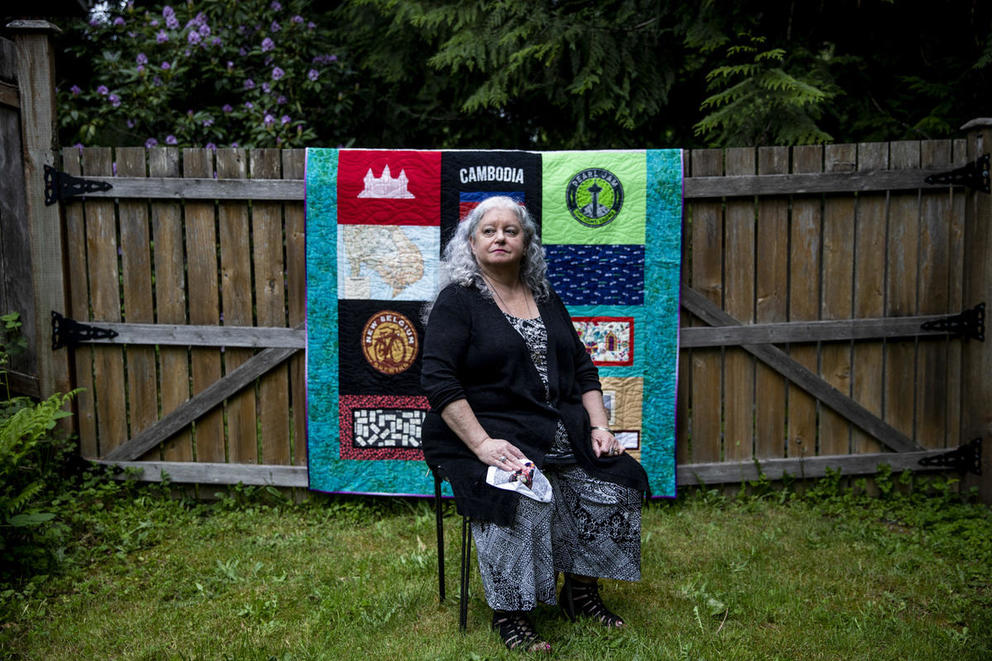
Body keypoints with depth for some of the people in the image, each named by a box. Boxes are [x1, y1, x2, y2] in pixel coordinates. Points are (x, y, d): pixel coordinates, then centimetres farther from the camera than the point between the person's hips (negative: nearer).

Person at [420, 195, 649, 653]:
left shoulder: (546, 299, 17)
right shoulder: (456, 300, -2)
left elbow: (583, 369, 18)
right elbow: (439, 380, -13)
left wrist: (599, 426, 3)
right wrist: (481, 444, -23)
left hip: (561, 430, 6)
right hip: (488, 432, -6)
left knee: (613, 486, -11)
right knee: (521, 502, -32)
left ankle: (580, 591, 8)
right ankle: (509, 613, -12)